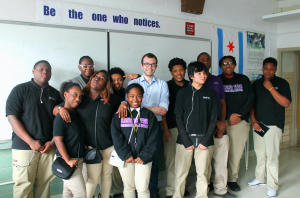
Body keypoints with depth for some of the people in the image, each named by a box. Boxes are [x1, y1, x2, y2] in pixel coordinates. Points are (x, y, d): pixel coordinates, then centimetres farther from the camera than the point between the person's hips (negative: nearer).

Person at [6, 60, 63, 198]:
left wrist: (52, 142, -2)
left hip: (48, 146, 3)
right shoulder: (20, 90, 1)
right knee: (24, 186, 0)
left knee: (44, 184, 7)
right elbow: (12, 117, -7)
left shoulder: (55, 94, 12)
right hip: (24, 146, -3)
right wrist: (31, 141, -13)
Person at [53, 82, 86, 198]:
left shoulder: (76, 114, 9)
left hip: (78, 161, 8)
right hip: (67, 161, -8)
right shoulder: (61, 117, -16)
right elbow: (58, 140, -19)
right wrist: (68, 161, -18)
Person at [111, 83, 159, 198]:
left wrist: (144, 156, -9)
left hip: (143, 158, 0)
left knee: (142, 188, -1)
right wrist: (126, 155, -12)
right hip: (125, 158, 1)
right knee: (128, 187, 10)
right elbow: (116, 136, -5)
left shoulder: (149, 114, 4)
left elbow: (152, 138, -1)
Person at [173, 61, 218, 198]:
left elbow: (213, 119, 6)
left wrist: (206, 140, -4)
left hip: (204, 139, 1)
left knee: (203, 172, 6)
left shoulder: (211, 94, 8)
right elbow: (179, 119, 1)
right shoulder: (183, 93, 4)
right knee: (180, 172, 2)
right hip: (185, 139, -1)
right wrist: (186, 141, -7)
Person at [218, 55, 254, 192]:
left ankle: (232, 179, 15)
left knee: (237, 152, 3)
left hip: (241, 121, 2)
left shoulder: (243, 79, 14)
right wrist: (229, 116, -9)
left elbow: (250, 99, 7)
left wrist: (239, 115, -4)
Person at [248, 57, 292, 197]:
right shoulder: (256, 84, 11)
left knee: (272, 156, -5)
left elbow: (286, 103, -11)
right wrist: (253, 120, -1)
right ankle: (260, 178, 28)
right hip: (257, 124, 4)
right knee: (260, 153, 12)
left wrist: (271, 88, -15)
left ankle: (272, 186, 4)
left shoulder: (282, 83, 0)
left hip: (273, 125, -4)